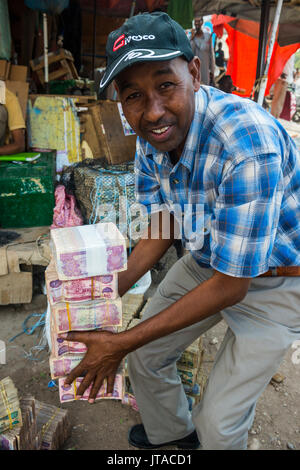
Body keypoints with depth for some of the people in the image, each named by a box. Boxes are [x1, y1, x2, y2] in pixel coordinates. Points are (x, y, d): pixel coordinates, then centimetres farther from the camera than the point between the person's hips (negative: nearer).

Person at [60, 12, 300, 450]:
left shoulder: (248, 146, -37)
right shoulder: (152, 136, -12)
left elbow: (229, 287, -31)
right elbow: (162, 233, -1)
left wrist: (122, 343, -23)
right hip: (207, 260, 7)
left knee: (218, 424, 2)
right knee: (145, 356, 16)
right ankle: (170, 432, 49)